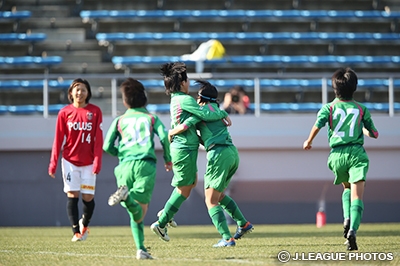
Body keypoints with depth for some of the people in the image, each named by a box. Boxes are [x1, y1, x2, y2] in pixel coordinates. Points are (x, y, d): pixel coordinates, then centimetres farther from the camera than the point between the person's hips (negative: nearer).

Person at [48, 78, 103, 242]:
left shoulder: (95, 112, -1)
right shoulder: (64, 112, 1)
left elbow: (98, 139, -3)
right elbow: (58, 139, 2)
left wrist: (97, 162, -10)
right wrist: (53, 163, -1)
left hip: (88, 162, 0)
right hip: (70, 160, 0)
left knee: (88, 197, -2)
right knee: (72, 195, -7)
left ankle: (84, 224, 26)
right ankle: (76, 232, -2)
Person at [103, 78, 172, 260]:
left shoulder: (119, 121, 18)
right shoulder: (151, 118, 15)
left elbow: (107, 147, 11)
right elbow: (164, 137, 0)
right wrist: (168, 159, 15)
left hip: (125, 165, 2)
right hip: (146, 164, -2)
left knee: (135, 214, 9)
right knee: (140, 212, -11)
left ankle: (141, 249, -4)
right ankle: (126, 196, -42)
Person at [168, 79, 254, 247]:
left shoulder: (203, 110, -2)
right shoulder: (217, 109, 22)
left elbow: (184, 126, -13)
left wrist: (171, 133, 5)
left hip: (219, 155, -8)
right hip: (232, 152, 8)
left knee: (211, 201, -2)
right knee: (219, 195, 26)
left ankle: (227, 238, -12)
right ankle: (243, 224, 22)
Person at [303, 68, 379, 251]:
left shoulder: (328, 108, 4)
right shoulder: (361, 109, 7)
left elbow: (317, 125, -13)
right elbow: (374, 134, 12)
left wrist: (308, 142, 5)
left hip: (337, 155, 2)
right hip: (357, 153, -1)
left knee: (347, 188, 27)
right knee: (356, 196, -7)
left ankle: (347, 219, 5)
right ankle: (352, 230, -27)